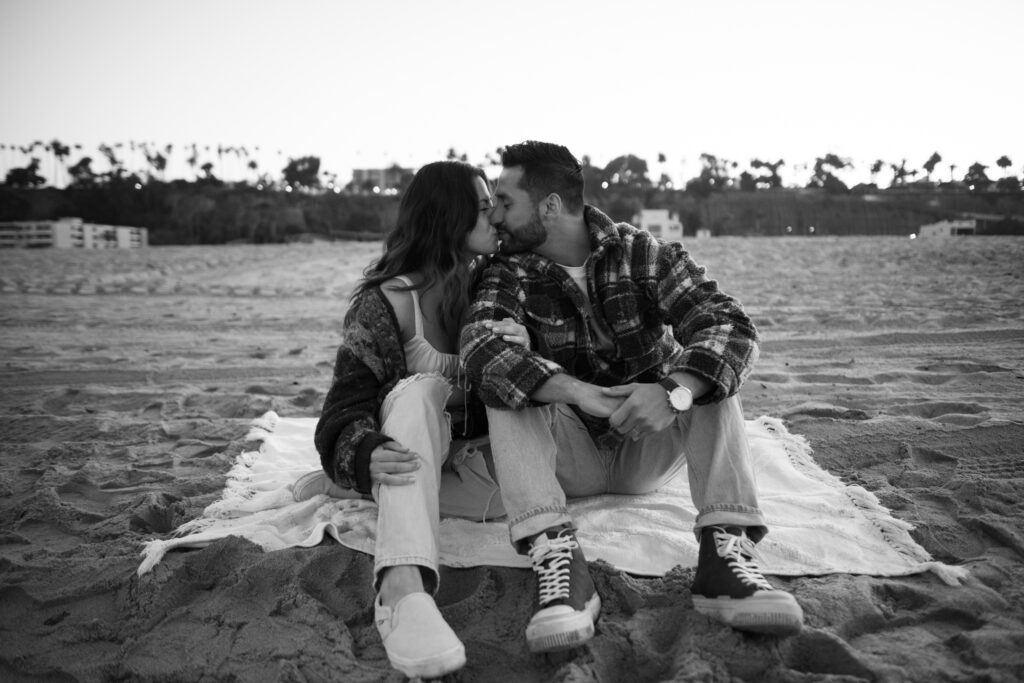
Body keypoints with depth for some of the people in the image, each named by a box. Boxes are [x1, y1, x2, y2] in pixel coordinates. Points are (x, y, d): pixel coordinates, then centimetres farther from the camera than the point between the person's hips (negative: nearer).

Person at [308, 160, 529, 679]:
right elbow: (347, 403, -16)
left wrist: (524, 356, -25)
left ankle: (344, 486, -13)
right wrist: (368, 456, -39)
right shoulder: (388, 299, -11)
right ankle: (403, 586, -54)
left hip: (468, 454, 4)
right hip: (407, 445, -4)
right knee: (421, 389, -35)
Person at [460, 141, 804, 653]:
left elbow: (732, 326, -21)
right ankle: (557, 560, -41)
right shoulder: (510, 273, -6)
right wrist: (579, 393, -42)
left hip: (648, 451, 0)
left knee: (709, 368, -21)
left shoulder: (645, 255, -8)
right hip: (569, 455, 0)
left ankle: (724, 553, -33)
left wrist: (674, 391, -42)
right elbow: (478, 348, -26)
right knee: (505, 382, -24)